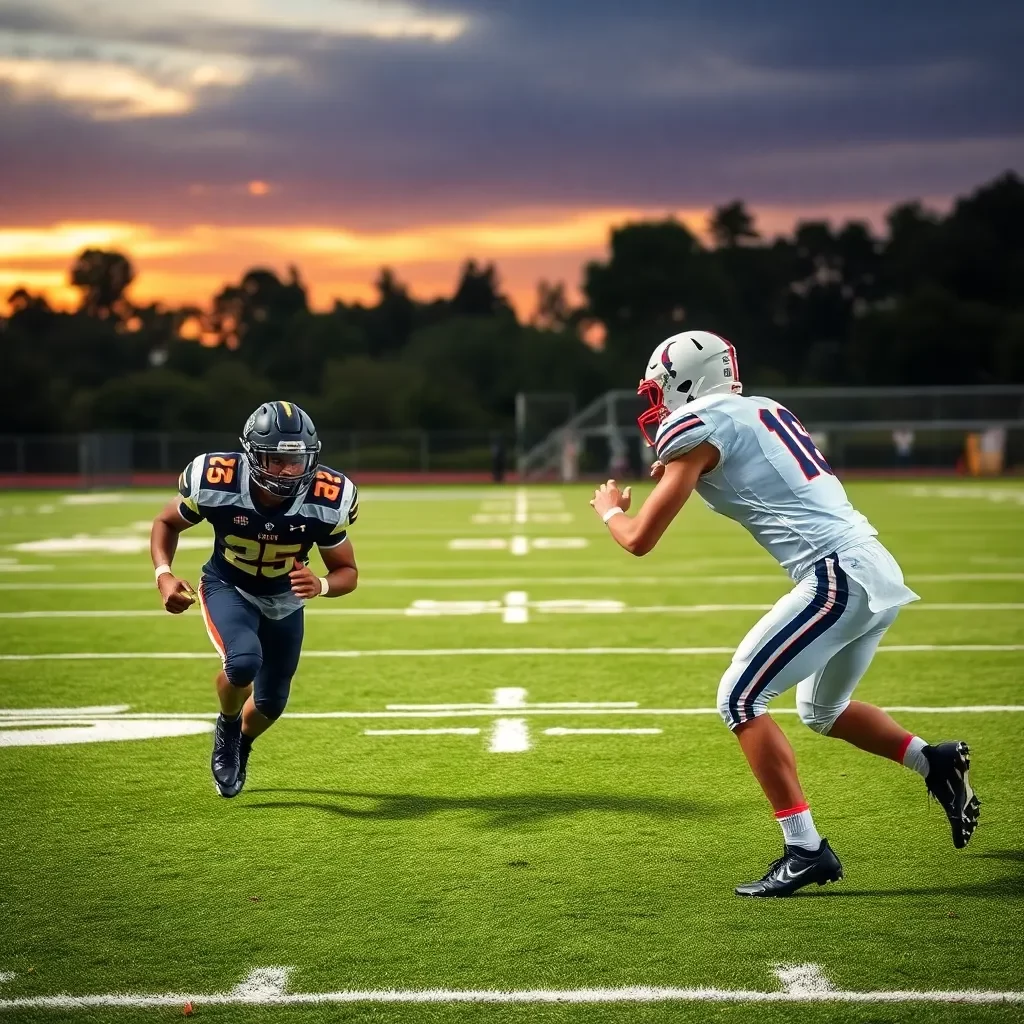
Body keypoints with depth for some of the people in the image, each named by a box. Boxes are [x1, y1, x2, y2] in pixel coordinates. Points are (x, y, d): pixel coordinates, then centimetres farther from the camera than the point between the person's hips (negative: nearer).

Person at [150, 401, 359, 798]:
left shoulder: (326, 501, -29)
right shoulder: (214, 482, -31)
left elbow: (347, 572, -15)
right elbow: (166, 523, -9)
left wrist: (320, 585, -37)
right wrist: (164, 574, -26)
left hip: (284, 598, 3)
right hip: (228, 587, -2)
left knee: (271, 702, 16)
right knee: (244, 661, -32)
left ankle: (240, 744, 53)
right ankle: (227, 725, 4)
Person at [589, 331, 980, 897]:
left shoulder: (697, 431, -4)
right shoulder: (762, 411, 20)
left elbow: (639, 539, -2)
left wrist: (609, 509, 20)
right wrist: (681, 472, 29)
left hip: (838, 574, -9)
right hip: (880, 571, 9)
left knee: (740, 698, -5)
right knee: (821, 710, 27)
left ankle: (804, 850, -8)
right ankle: (935, 761, 20)